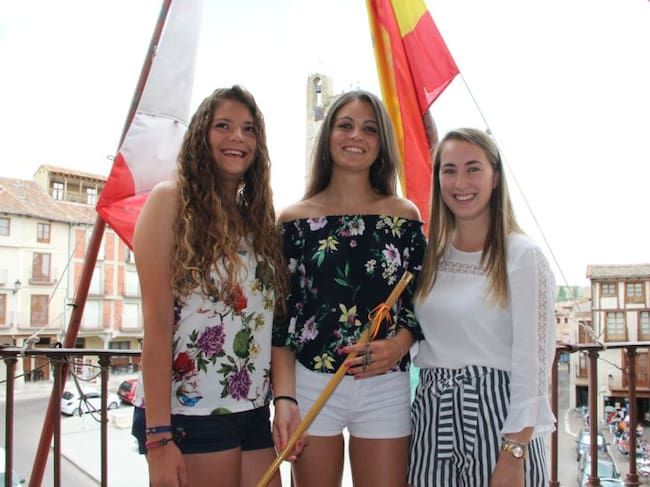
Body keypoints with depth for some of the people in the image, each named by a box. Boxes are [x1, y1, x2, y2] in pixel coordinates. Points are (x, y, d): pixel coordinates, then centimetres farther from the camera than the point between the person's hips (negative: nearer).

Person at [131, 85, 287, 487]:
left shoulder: (259, 217, 14)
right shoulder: (172, 199, -4)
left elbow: (270, 324, 12)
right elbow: (156, 323, -11)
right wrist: (158, 436, -16)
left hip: (254, 415, 6)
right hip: (189, 414, -6)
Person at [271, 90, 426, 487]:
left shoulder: (405, 216, 5)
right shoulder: (295, 219, 2)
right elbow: (281, 317, 1)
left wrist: (398, 346, -12)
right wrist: (284, 398, -9)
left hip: (386, 388, 1)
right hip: (310, 384, 0)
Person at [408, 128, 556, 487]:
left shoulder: (523, 256, -8)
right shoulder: (430, 255, 8)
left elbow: (532, 361, -12)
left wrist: (514, 455, -16)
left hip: (496, 416, -5)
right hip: (431, 418, 5)